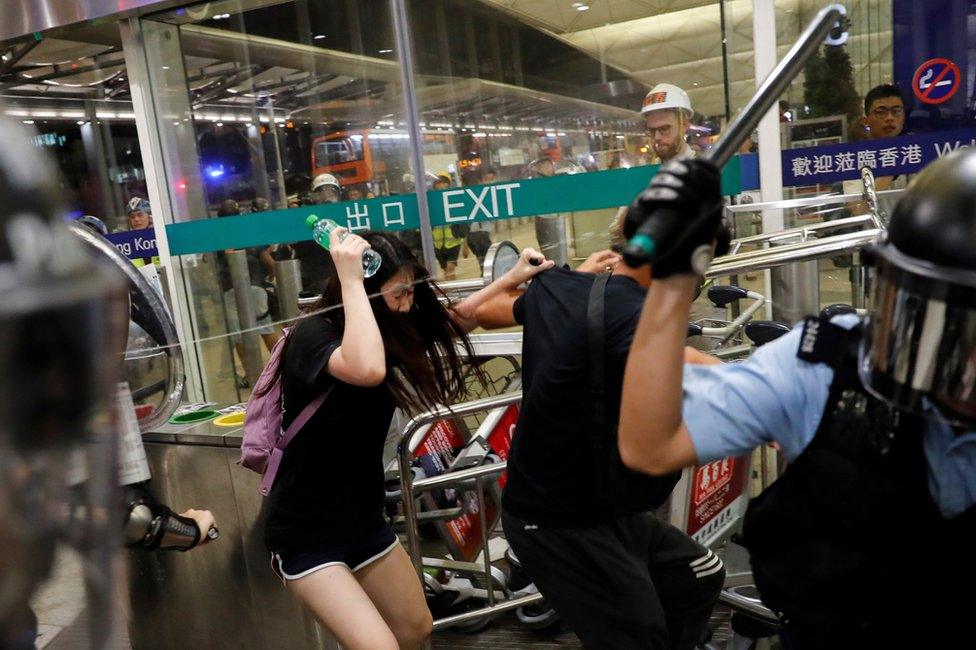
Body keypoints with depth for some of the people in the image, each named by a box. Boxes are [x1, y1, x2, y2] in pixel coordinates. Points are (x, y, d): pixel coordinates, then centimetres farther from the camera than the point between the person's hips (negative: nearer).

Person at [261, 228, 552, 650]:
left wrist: (511, 279, 2)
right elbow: (367, 370, -45)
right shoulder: (312, 335, -23)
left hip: (364, 517, 8)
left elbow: (454, 321, 13)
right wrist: (350, 280, -35)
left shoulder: (389, 327, -1)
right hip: (306, 533, -8)